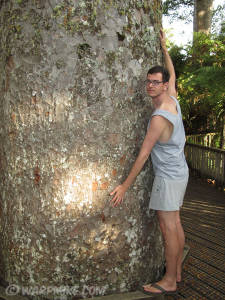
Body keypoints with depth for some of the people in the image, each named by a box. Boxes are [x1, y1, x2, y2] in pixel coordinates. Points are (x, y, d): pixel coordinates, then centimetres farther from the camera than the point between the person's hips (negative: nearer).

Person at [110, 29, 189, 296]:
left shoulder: (160, 118, -23)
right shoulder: (173, 100, 1)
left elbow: (143, 155, -21)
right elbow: (173, 73, 23)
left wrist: (124, 186, -14)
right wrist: (164, 47, 30)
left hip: (168, 176, -10)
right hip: (179, 172, 10)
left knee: (167, 228, -1)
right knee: (175, 223, 16)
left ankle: (169, 282, 12)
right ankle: (176, 272, 29)